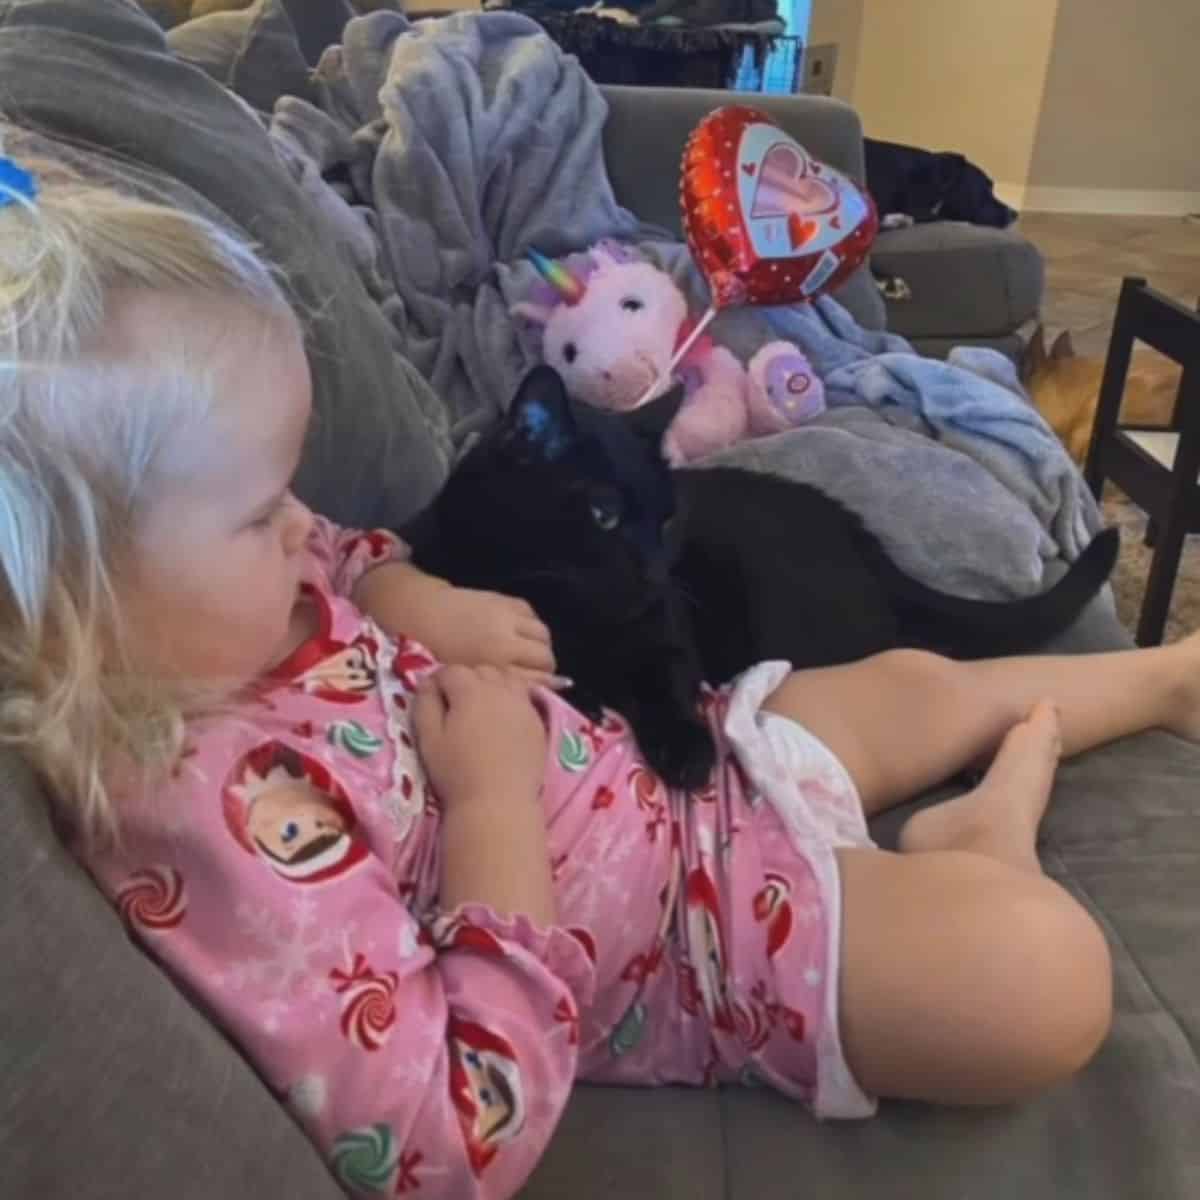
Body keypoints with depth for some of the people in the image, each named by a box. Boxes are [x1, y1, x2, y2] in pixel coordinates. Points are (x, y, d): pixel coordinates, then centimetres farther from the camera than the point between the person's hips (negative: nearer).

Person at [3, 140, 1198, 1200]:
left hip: (655, 769, 9)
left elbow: (345, 557, 19)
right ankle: (987, 843, 13)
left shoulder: (216, 625, -7)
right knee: (1044, 975, -20)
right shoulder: (210, 817, -35)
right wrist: (494, 794, -29)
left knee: (915, 687, 20)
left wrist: (422, 605, -5)